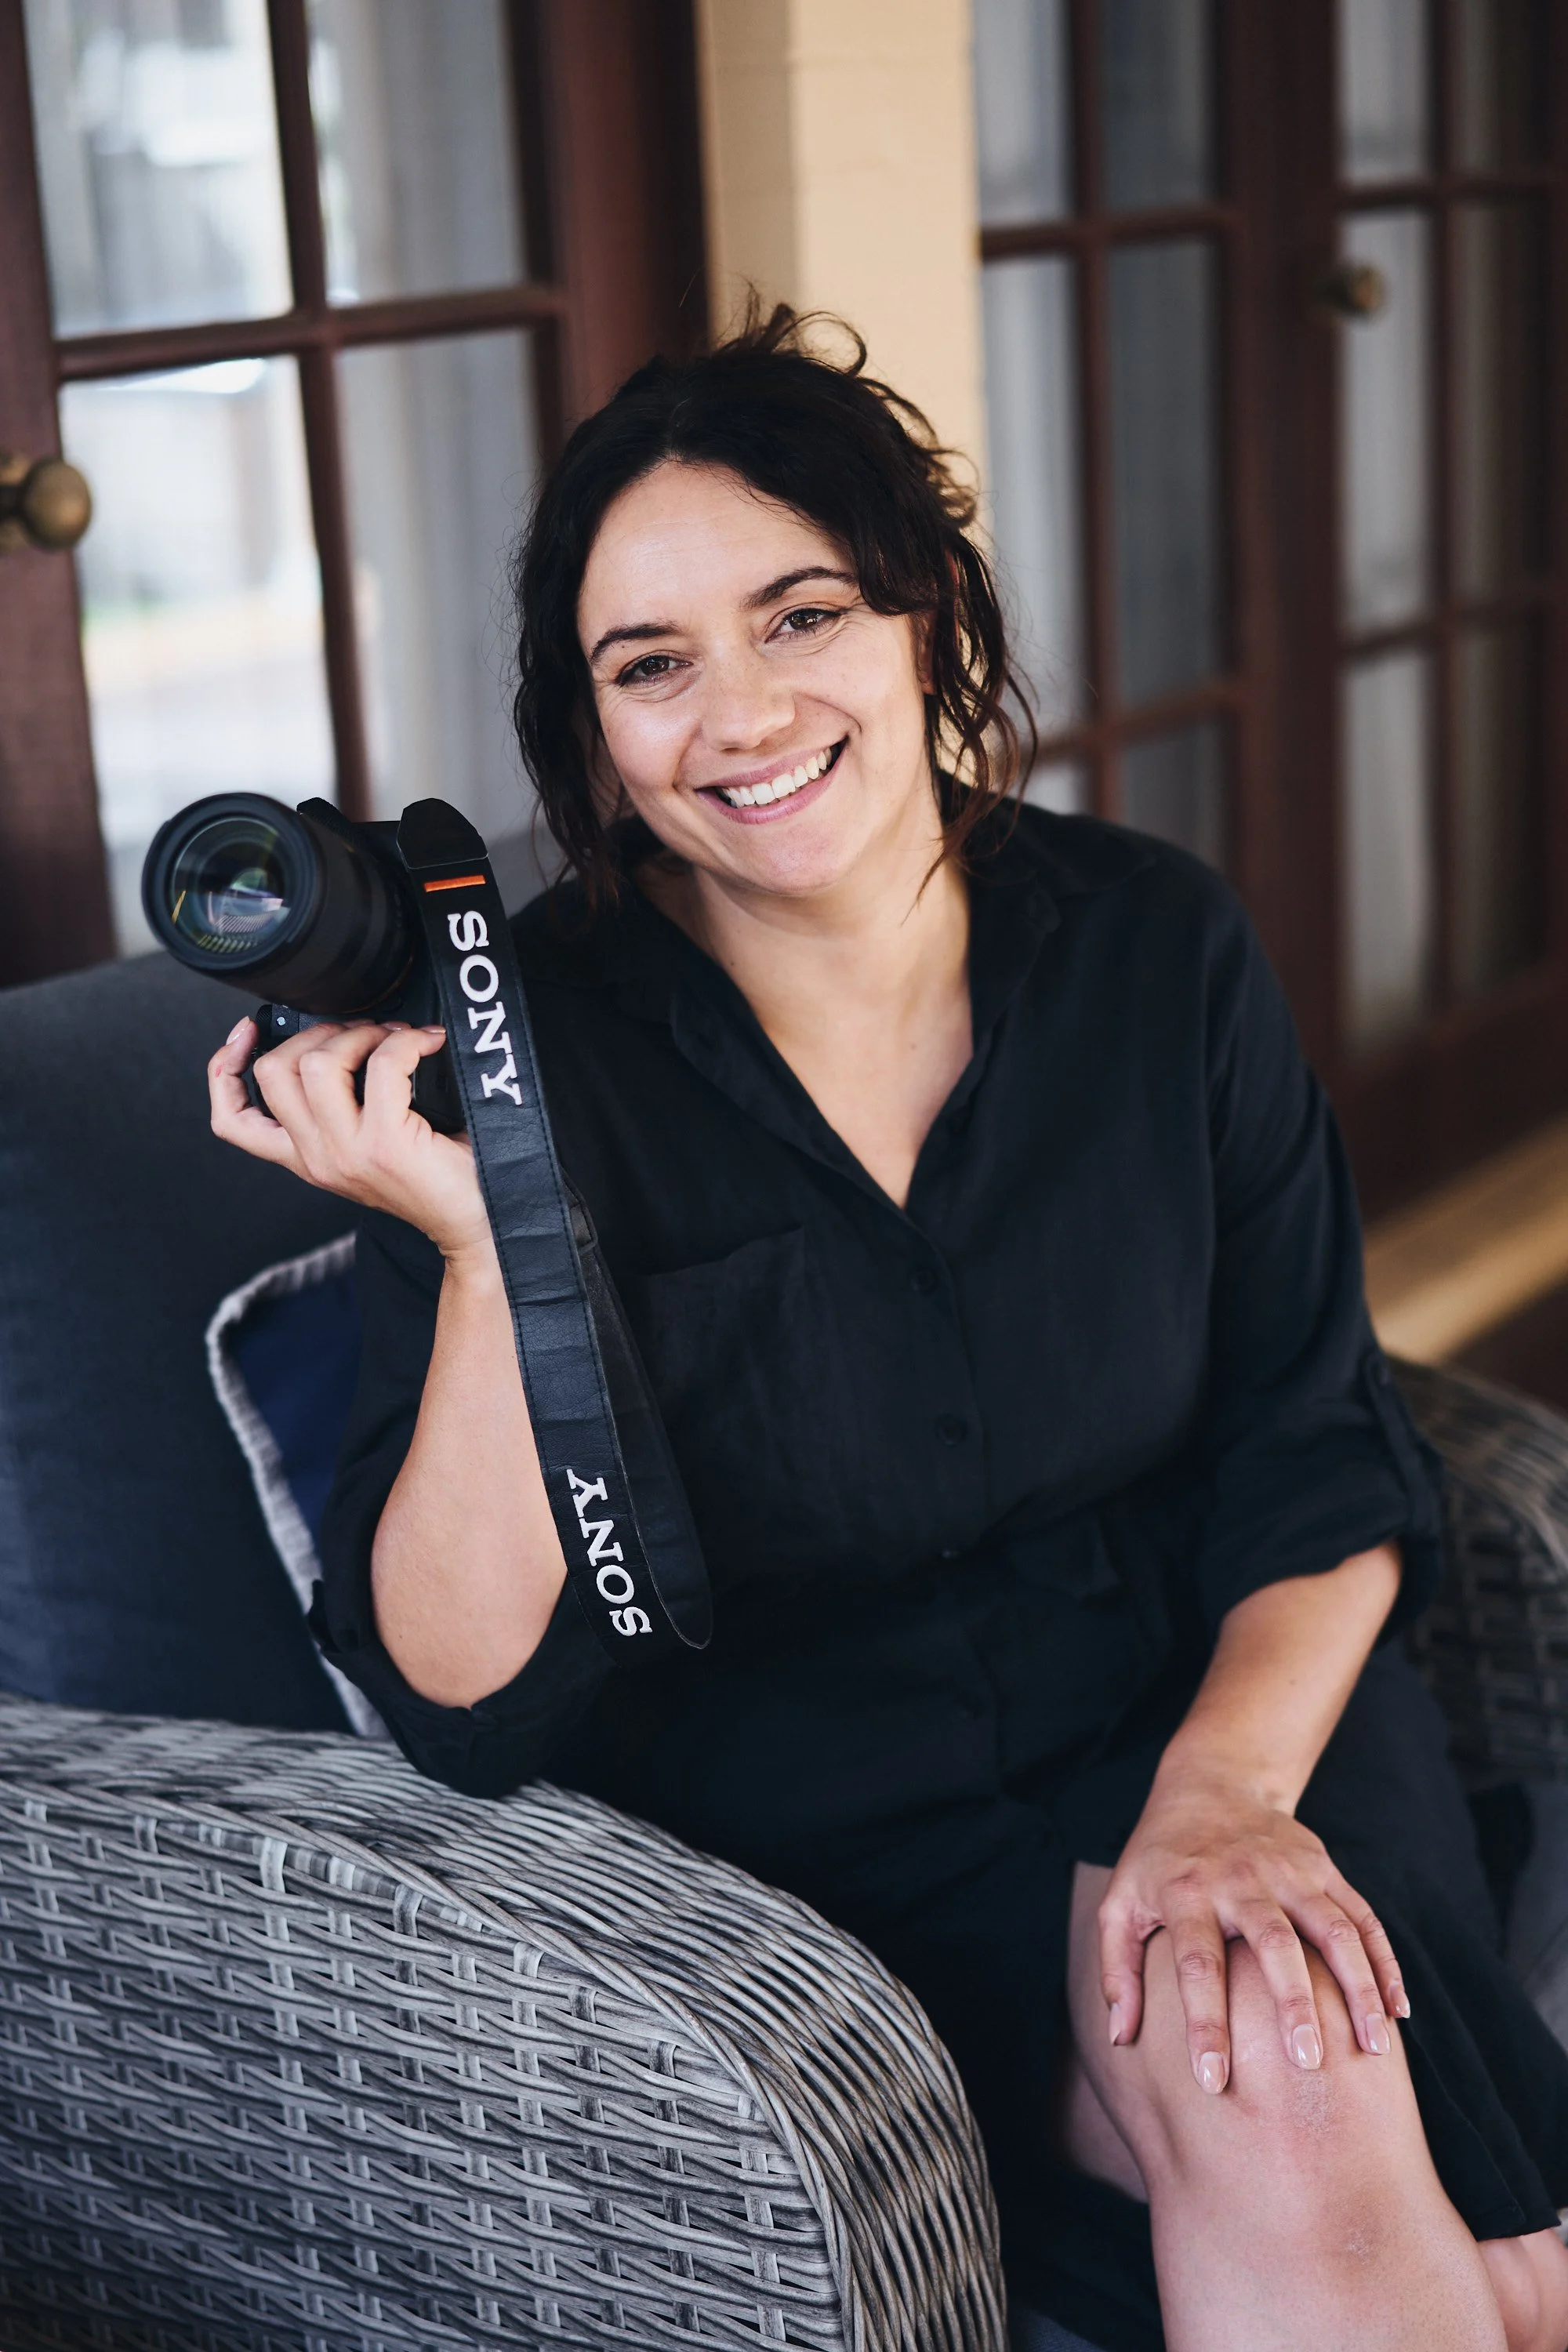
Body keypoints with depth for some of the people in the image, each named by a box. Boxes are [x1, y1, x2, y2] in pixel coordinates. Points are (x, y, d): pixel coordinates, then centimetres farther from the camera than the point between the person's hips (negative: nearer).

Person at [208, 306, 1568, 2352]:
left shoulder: (1156, 946, -2)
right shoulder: (520, 1049, -11)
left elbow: (1322, 1460, 3)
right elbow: (469, 1703, -14)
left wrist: (1229, 1782, -16)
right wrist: (481, 1244, -28)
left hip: (1215, 1704, 3)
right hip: (821, 1834, -3)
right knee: (1273, 2112, -27)